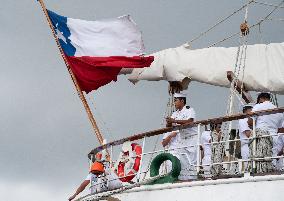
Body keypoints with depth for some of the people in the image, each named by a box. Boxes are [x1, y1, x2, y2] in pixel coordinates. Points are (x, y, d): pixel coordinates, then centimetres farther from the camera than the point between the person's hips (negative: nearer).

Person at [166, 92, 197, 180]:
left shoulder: (189, 110, -5)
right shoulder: (175, 114, 14)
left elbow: (189, 122, -23)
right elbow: (169, 126, 9)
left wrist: (175, 121, -27)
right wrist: (169, 122, -15)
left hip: (192, 138, -7)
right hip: (182, 140, 7)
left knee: (191, 162, -11)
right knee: (182, 161, 4)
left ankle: (192, 179, -12)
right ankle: (183, 179, 5)